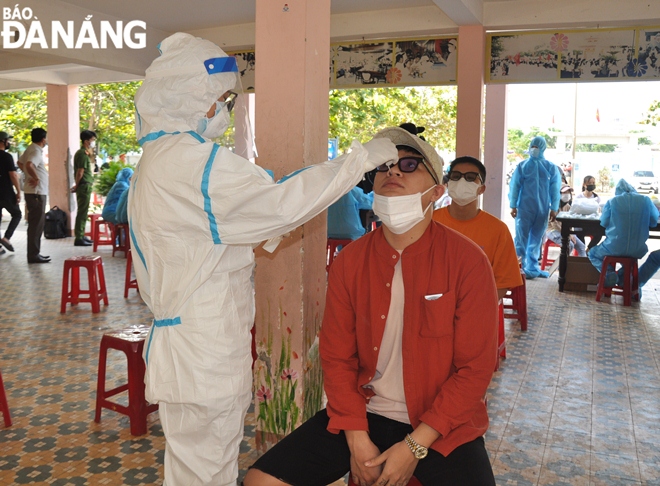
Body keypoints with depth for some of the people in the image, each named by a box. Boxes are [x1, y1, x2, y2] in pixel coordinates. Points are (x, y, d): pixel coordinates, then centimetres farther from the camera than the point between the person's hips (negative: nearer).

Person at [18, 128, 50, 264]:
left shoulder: (31, 149, 14)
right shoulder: (36, 151, -16)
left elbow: (20, 162, 28)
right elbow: (29, 165, -34)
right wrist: (36, 178, -21)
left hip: (36, 191, 10)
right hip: (36, 192, -10)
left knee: (37, 223, 15)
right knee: (36, 224, -6)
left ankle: (35, 252, 21)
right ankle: (33, 255, -3)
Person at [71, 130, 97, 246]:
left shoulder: (86, 153, 17)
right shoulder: (83, 154, -14)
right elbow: (80, 172, -16)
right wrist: (77, 186, -6)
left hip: (87, 186, 10)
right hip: (84, 186, -10)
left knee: (83, 211, 15)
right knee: (82, 212, -8)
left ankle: (81, 235, 23)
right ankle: (78, 238, -6)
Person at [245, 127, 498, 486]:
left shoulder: (467, 261, -10)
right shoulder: (349, 261, -2)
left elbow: (476, 368, -9)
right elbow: (337, 356, 2)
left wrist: (414, 447, -13)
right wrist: (357, 440, -7)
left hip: (441, 423, -1)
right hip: (364, 412, 2)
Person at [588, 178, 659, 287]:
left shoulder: (612, 202, -8)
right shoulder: (646, 200, -3)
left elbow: (604, 222, 3)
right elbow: (654, 222, 7)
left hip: (615, 249, -4)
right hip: (638, 250, 4)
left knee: (592, 253, 24)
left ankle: (609, 273, 0)